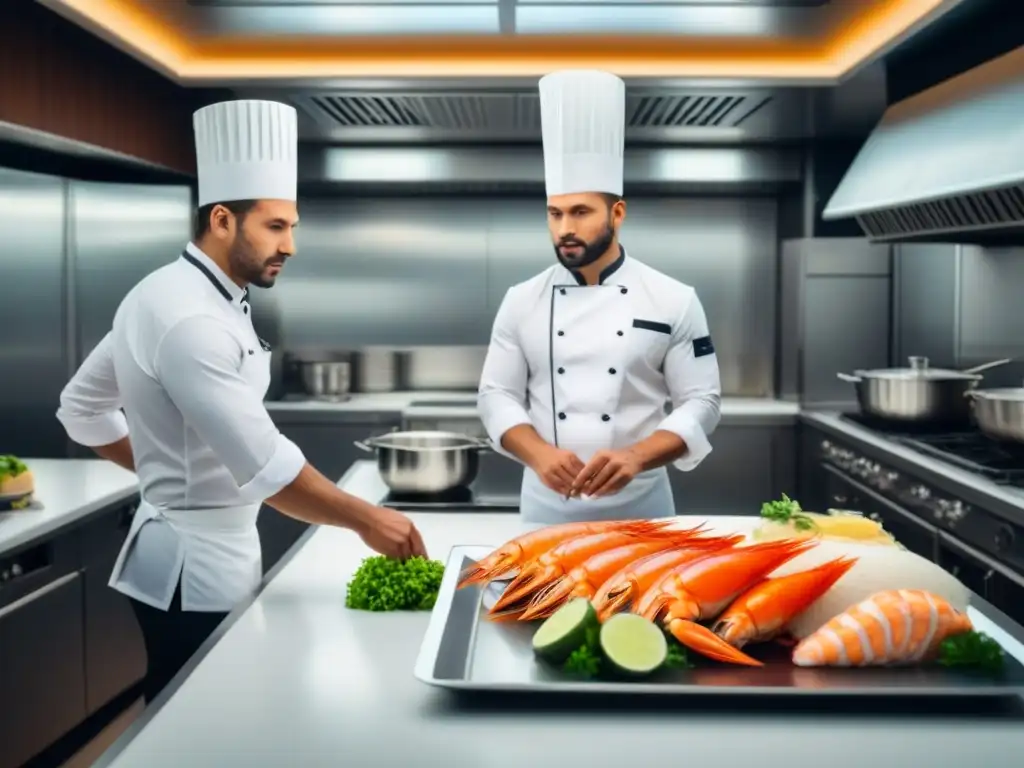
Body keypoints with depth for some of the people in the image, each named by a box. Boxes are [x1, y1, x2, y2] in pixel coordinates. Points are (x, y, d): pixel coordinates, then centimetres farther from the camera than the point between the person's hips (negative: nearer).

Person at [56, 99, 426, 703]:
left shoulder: (170, 295, 7)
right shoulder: (189, 318, -24)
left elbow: (83, 408, 15)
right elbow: (265, 464, -29)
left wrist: (168, 467, 12)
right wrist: (364, 519, -21)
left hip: (203, 550, 10)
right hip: (196, 562, -10)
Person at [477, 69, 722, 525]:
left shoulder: (673, 300, -4)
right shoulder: (523, 300, 1)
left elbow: (701, 402, -5)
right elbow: (497, 395, 1)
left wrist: (636, 456, -21)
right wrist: (539, 453, -18)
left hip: (639, 504, -1)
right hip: (547, 502, 2)